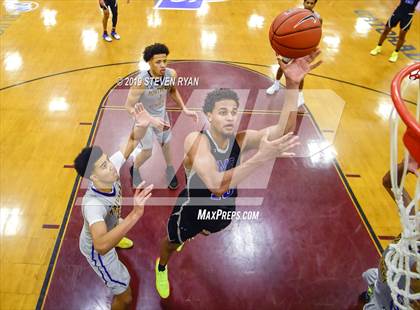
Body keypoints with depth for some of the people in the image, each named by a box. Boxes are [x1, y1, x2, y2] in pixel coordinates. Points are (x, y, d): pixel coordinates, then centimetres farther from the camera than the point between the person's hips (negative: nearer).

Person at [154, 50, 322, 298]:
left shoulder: (240, 140, -24)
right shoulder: (196, 140, -37)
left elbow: (284, 131, -39)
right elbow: (216, 184, -51)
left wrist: (292, 85, -53)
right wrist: (261, 158, -60)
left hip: (224, 209, 4)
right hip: (193, 210, -4)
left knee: (207, 230, 38)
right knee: (173, 242, 27)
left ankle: (190, 234, 76)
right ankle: (161, 268, 63)